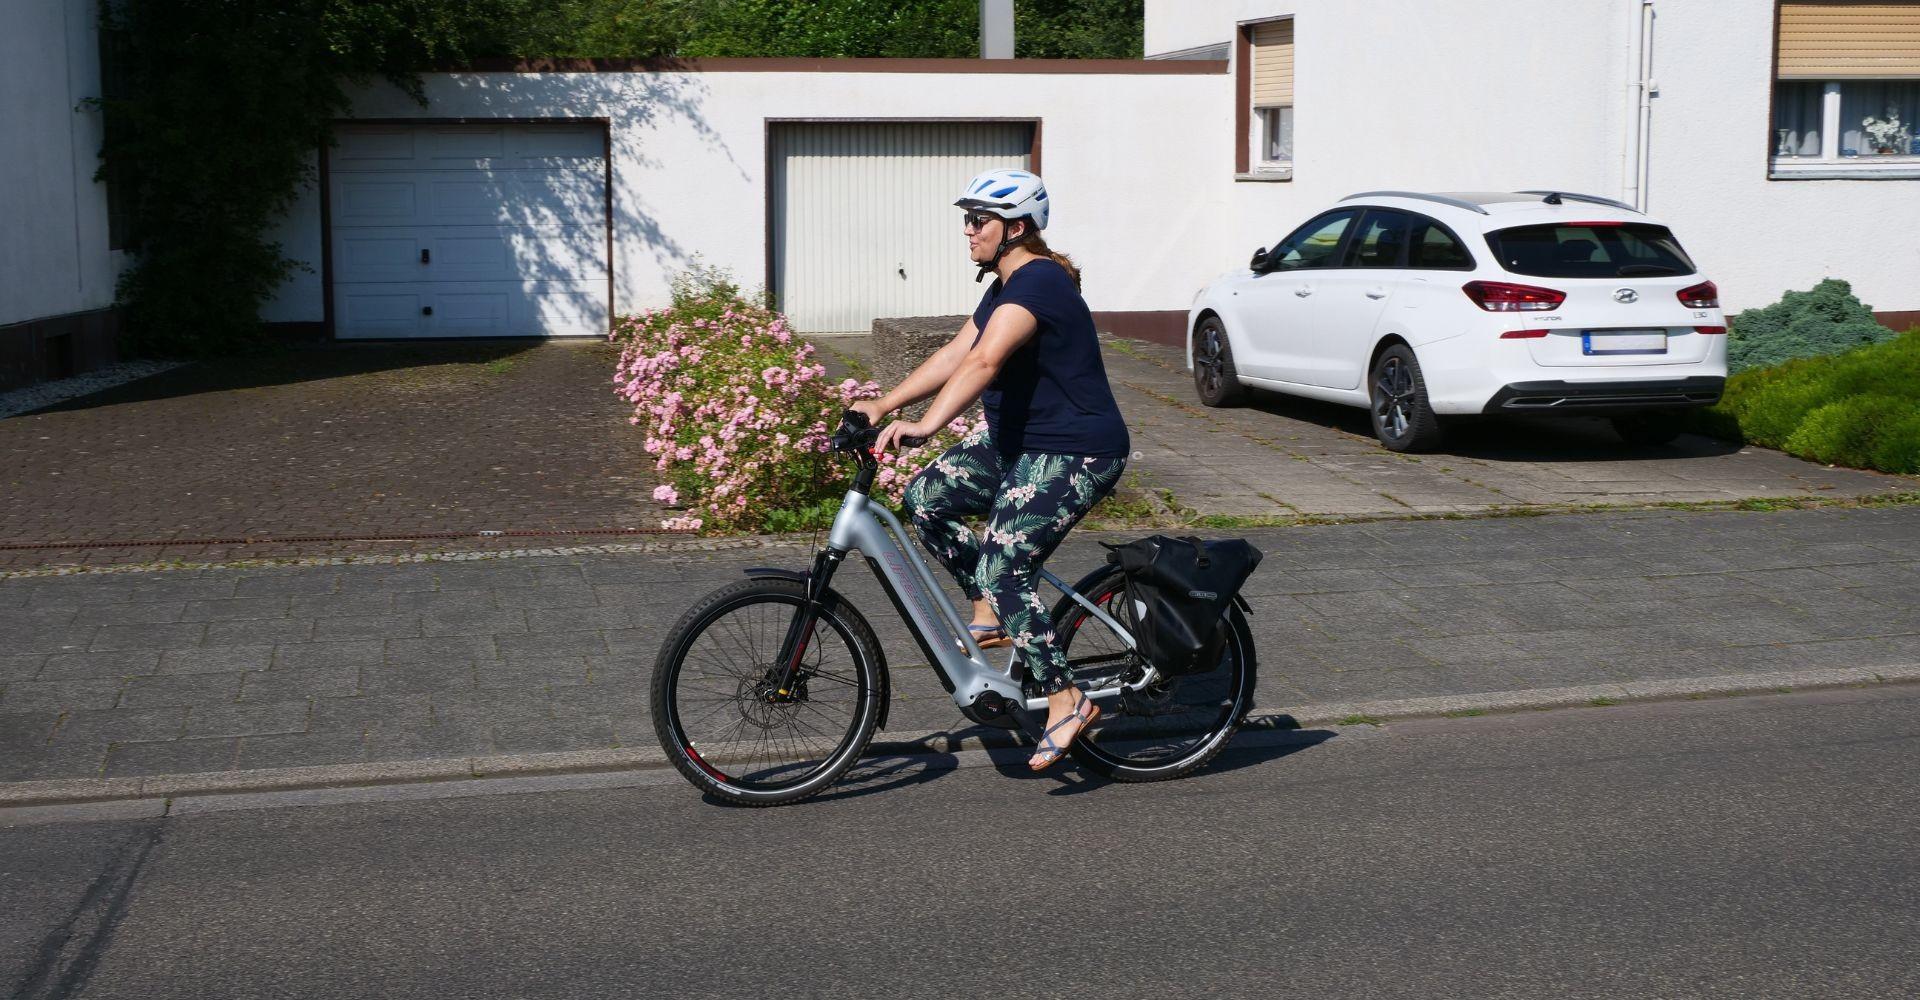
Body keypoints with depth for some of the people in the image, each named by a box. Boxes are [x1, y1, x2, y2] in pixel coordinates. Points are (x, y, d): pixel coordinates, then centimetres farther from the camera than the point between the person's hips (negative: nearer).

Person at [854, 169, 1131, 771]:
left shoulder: (1038, 282, -20)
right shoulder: (1007, 286, 12)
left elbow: (984, 362, -35)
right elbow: (954, 356, 12)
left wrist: (925, 425, -44)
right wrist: (883, 405, 6)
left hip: (1074, 453, -10)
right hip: (1016, 441, 10)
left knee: (1003, 568, -17)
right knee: (925, 498, 1)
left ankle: (1067, 701, -6)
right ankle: (990, 610, 14)